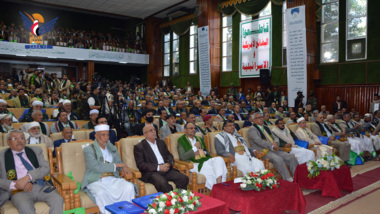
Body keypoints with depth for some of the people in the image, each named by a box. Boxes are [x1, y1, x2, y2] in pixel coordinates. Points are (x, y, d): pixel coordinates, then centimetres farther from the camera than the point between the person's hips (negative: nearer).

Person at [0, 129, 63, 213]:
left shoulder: (36, 150, 18)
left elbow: (46, 168, 4)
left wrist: (28, 177, -13)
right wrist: (15, 184, -14)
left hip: (42, 187, 2)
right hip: (19, 190, -2)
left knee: (58, 199, -27)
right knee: (24, 206, -37)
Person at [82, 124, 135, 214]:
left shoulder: (113, 148, 18)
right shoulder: (88, 150, -1)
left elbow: (119, 162, 21)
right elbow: (96, 167, -14)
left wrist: (123, 167, -4)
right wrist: (115, 165, -11)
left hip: (113, 179, 4)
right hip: (96, 181, -4)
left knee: (129, 187, -24)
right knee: (101, 193, -37)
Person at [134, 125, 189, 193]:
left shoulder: (161, 143, 22)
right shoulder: (139, 147, 3)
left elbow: (169, 156, 22)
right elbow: (141, 164, -7)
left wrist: (169, 164, -3)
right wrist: (158, 167, -15)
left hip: (166, 170, 6)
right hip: (151, 172, -5)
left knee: (184, 178, -18)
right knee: (162, 182, -36)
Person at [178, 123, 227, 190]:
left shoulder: (199, 139, 25)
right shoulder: (181, 141, 4)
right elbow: (183, 157, -9)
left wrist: (202, 152, 5)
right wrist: (195, 148, -8)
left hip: (205, 160, 6)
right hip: (194, 164, -6)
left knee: (219, 159, -24)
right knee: (208, 168, -35)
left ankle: (220, 183, -34)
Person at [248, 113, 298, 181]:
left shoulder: (266, 128, 25)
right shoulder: (252, 129, -1)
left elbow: (275, 137, 21)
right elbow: (259, 141, -14)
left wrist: (276, 143, -4)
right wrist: (271, 146, -16)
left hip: (275, 149, 8)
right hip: (264, 152, -8)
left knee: (291, 157, -11)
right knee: (278, 159, -32)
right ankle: (288, 180, -26)